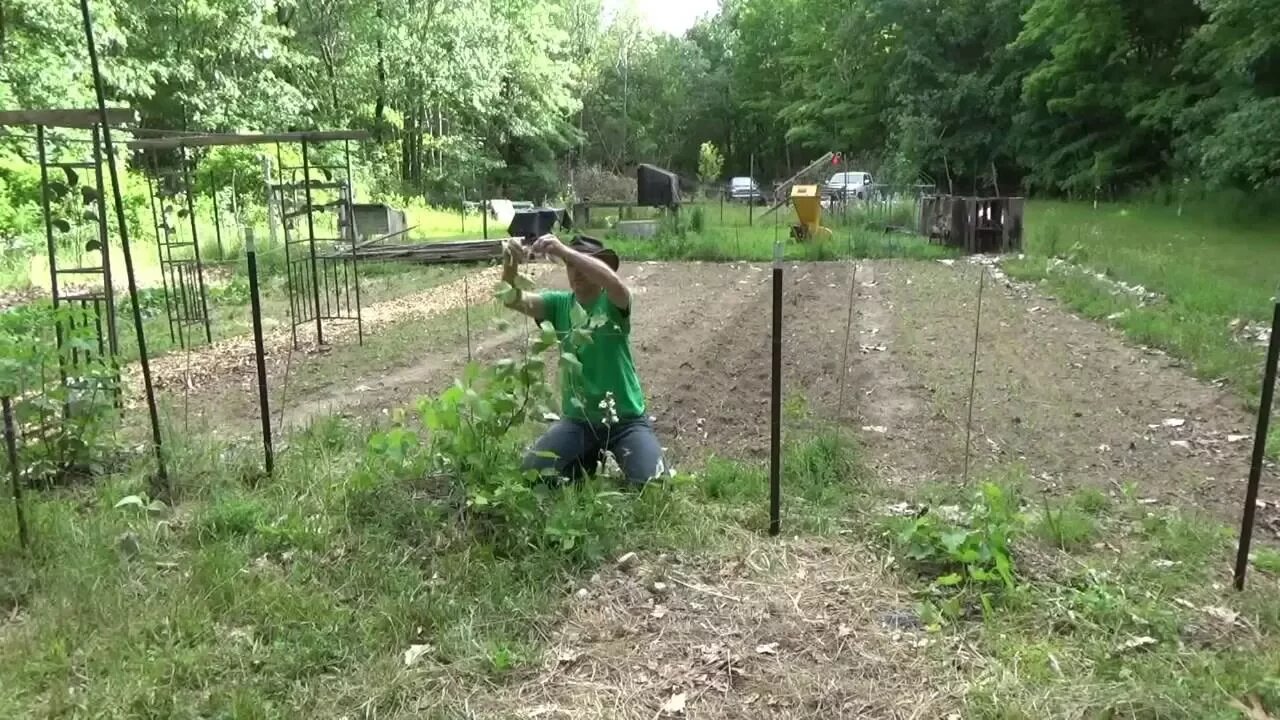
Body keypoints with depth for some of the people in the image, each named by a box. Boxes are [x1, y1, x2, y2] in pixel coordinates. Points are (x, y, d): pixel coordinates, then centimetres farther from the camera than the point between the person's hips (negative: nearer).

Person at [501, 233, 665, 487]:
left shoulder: (613, 302, -10)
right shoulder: (559, 304, 1)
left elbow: (612, 281, -34)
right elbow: (514, 300, -14)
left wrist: (563, 250, -42)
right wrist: (510, 265, -34)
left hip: (626, 417, -3)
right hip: (577, 418, 3)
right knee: (533, 470, -13)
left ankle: (612, 456, 15)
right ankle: (588, 459, 17)